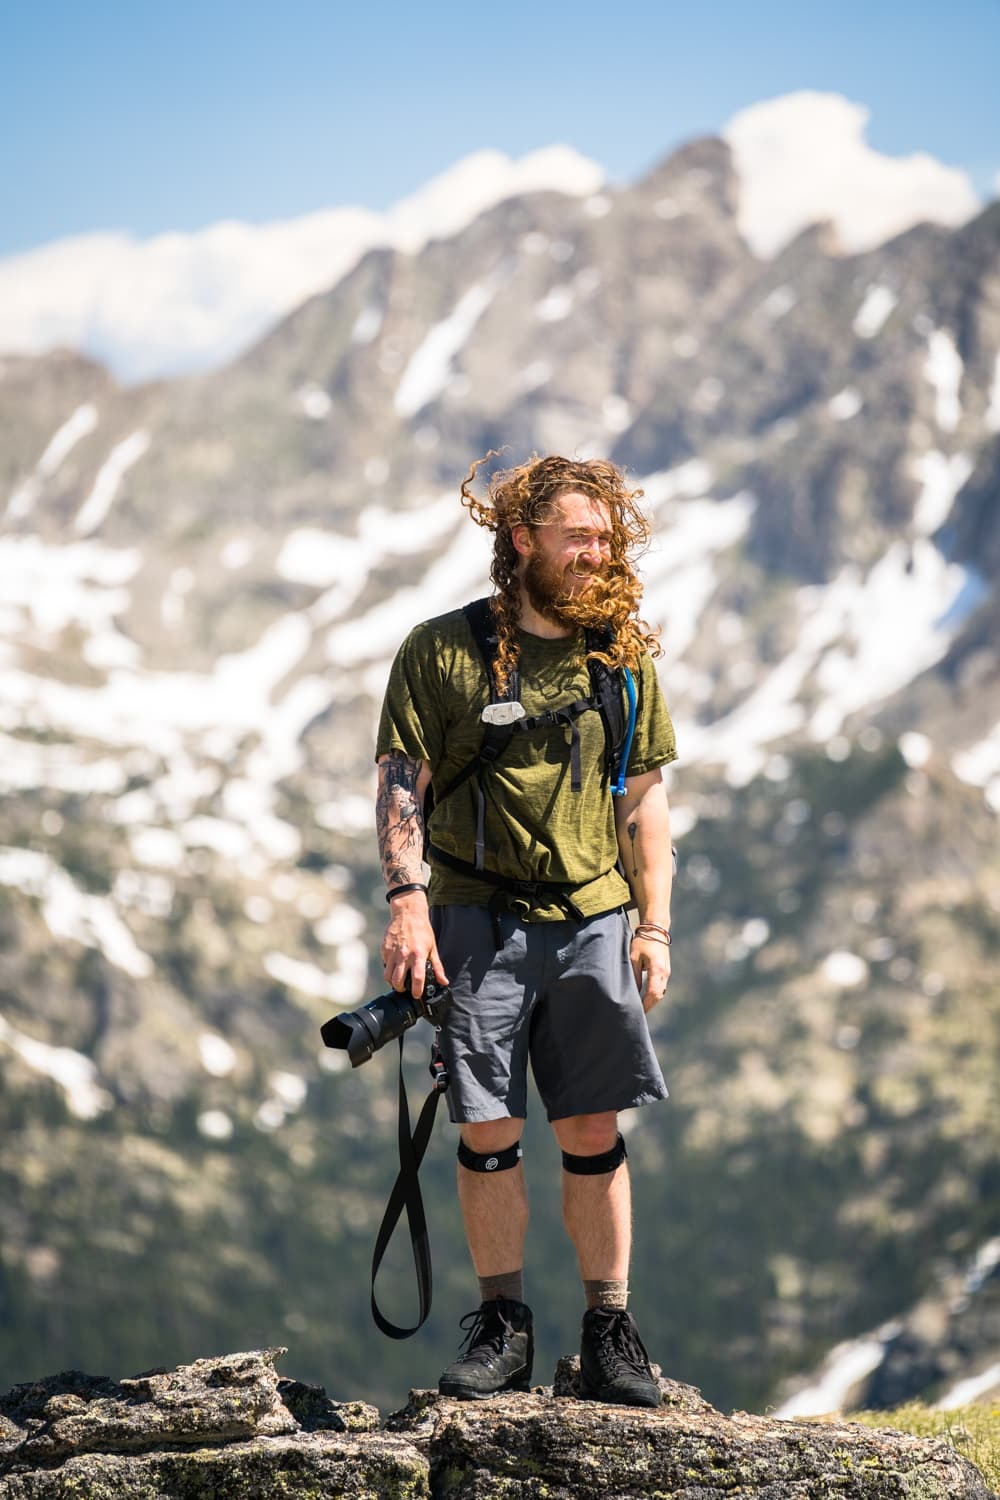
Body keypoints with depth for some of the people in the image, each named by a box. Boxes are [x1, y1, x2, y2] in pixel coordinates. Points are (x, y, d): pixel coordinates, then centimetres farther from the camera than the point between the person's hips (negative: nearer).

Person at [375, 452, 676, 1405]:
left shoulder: (626, 659, 9)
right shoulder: (444, 650, 0)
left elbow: (644, 800, 12)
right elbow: (402, 786, -1)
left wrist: (654, 925, 6)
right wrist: (406, 902, -13)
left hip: (593, 923, 2)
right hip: (478, 921, -2)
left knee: (593, 1130, 1)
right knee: (487, 1129, 0)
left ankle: (610, 1334, 8)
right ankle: (501, 1327, 12)